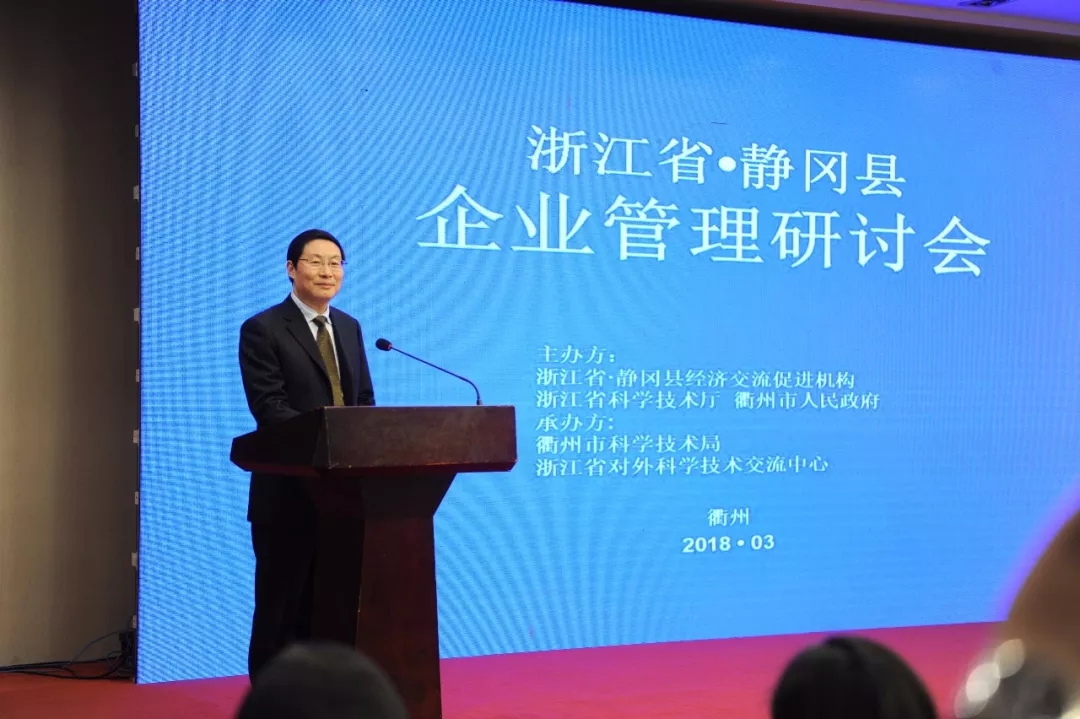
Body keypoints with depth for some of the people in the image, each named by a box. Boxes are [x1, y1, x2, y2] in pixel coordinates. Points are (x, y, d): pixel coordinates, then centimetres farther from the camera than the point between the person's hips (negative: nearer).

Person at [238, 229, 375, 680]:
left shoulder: (349, 328, 15)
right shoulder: (263, 329, -6)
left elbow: (364, 400, 14)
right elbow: (268, 406, -16)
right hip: (289, 490, -6)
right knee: (281, 603, 2)